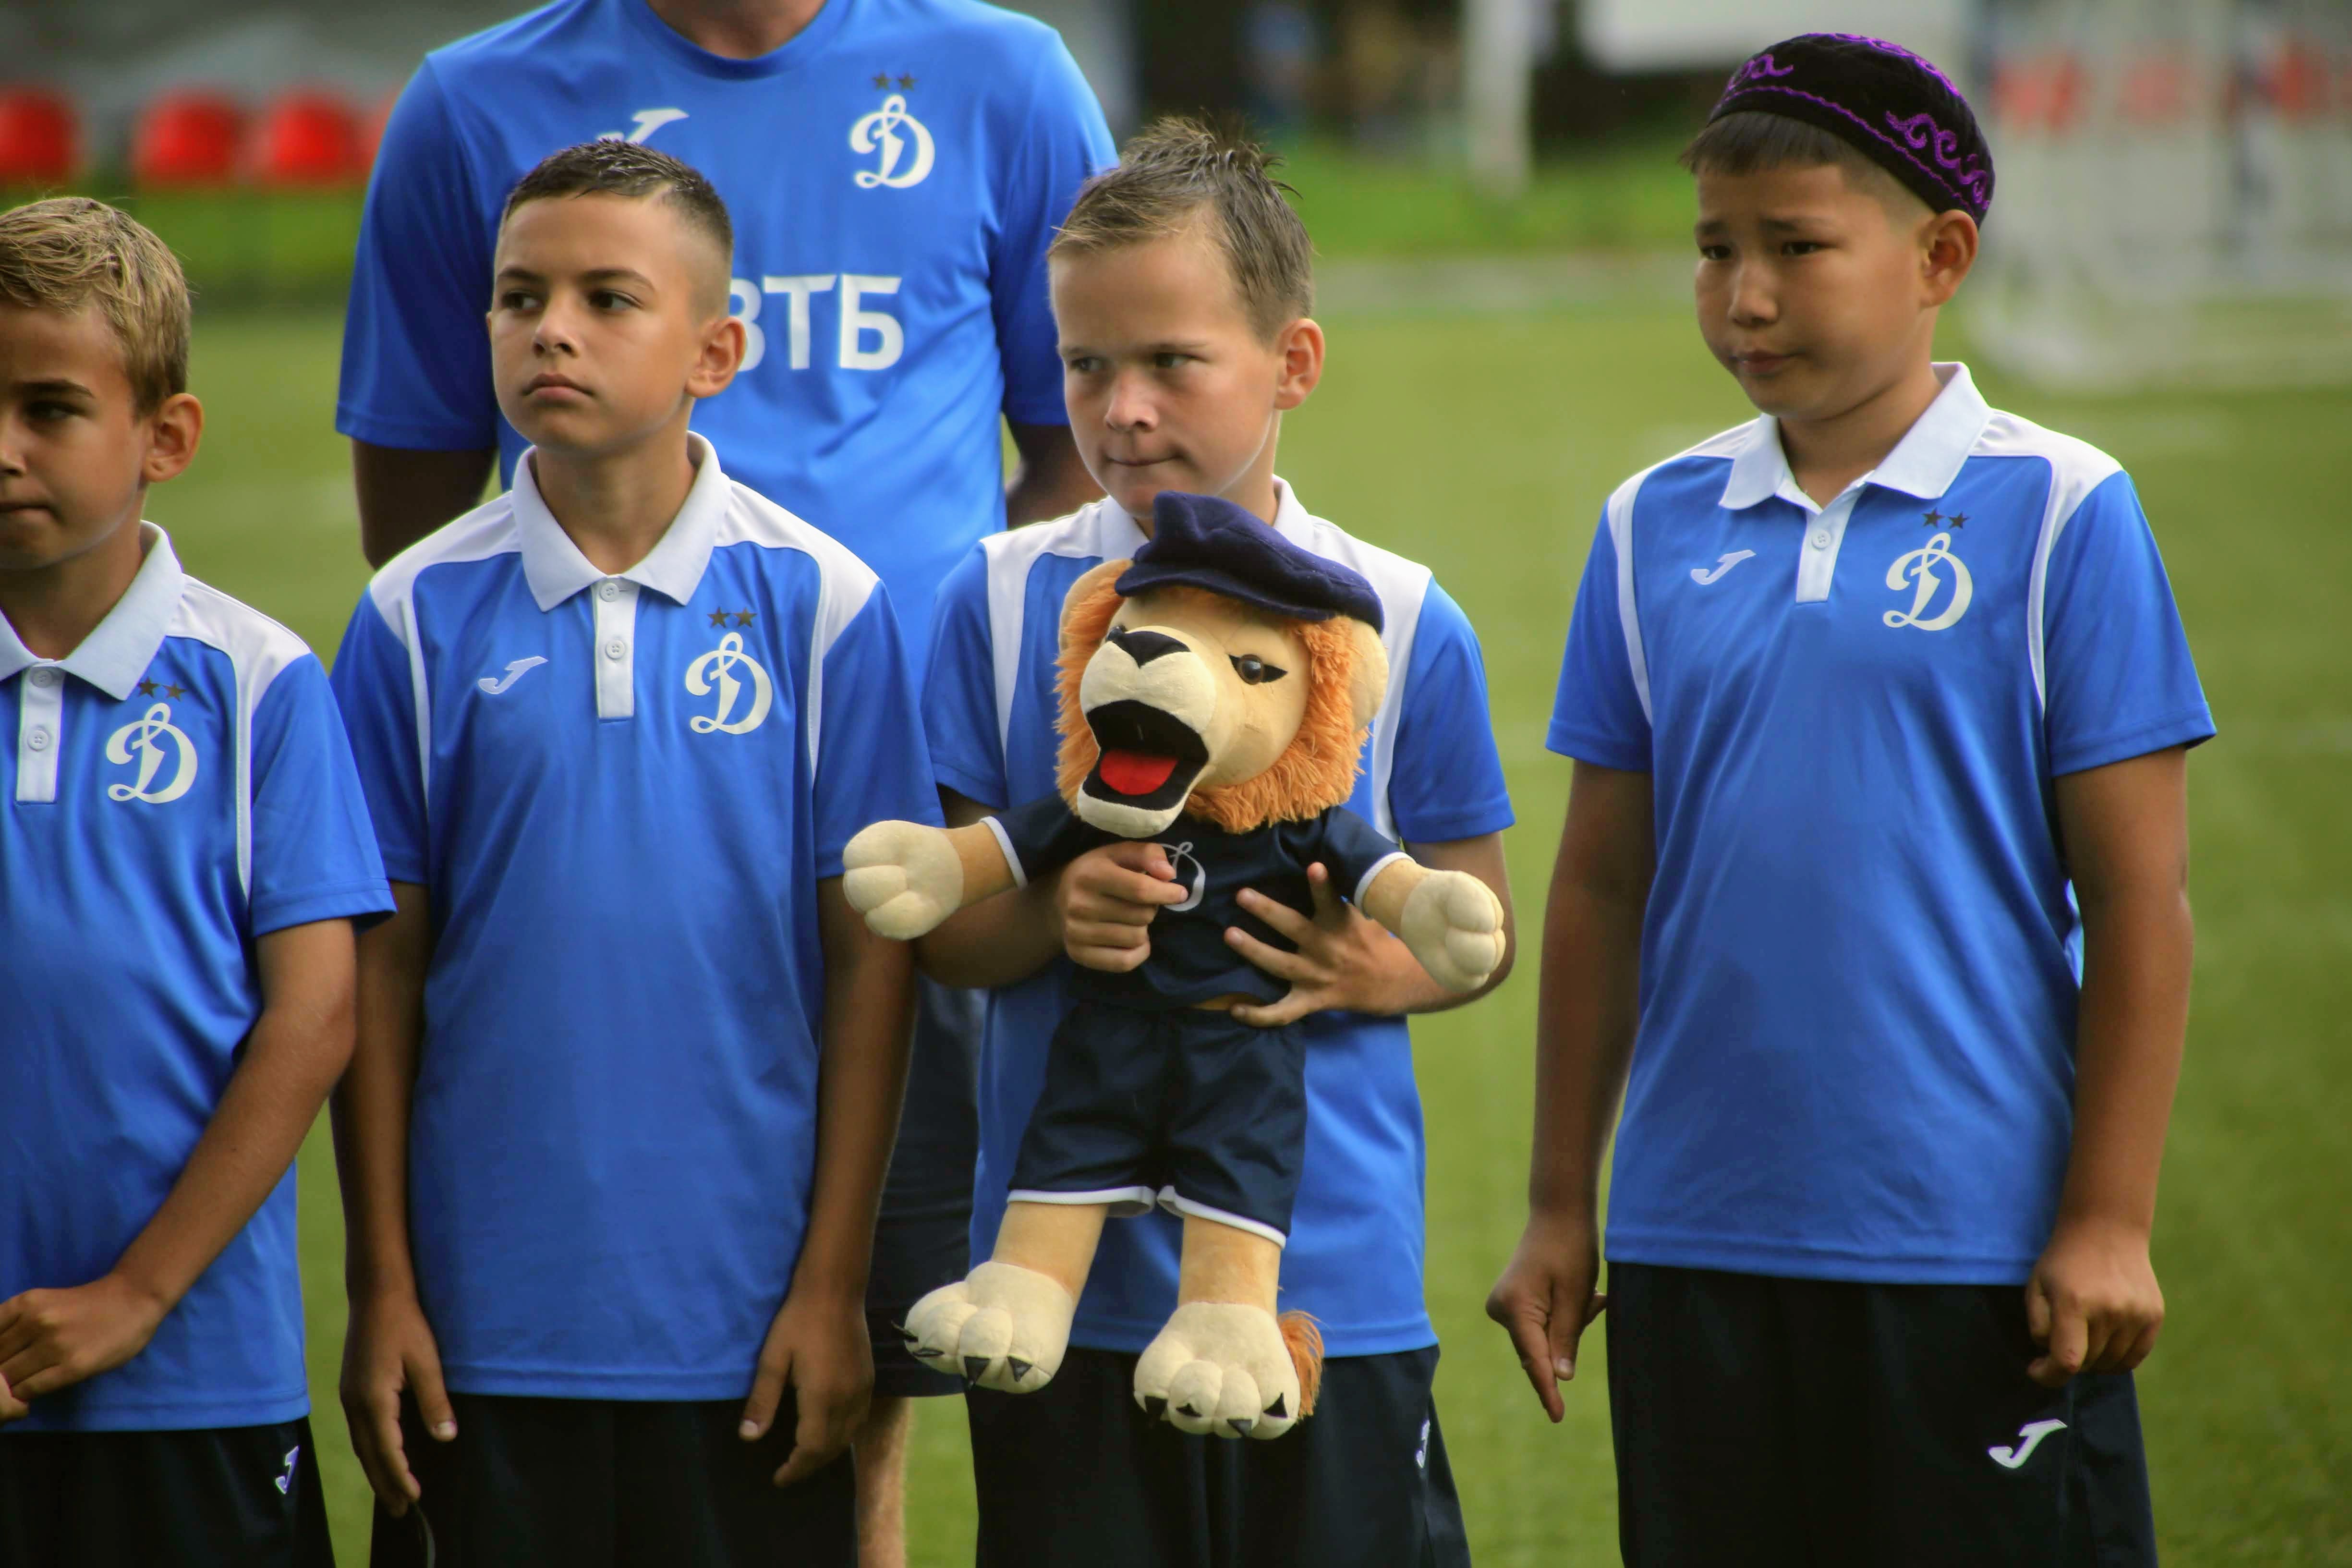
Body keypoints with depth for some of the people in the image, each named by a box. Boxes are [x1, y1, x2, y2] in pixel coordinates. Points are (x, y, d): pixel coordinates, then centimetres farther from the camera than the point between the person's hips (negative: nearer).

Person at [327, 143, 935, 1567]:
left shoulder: (822, 605, -2)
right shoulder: (422, 617, 1)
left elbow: (871, 957, 0)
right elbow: (382, 967, 3)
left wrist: (834, 1283, -3)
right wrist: (382, 1286, 1)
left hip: (744, 1330, -1)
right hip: (488, 1329, 1)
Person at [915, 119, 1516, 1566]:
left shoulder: (1400, 624, 1)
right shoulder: (1004, 602, 3)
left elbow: (1480, 923, 8)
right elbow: (938, 925, 5)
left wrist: (1383, 969, -14)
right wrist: (1050, 915, -16)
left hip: (1332, 1271, 0)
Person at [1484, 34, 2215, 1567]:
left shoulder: (2056, 512, -4)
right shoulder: (1658, 527, 8)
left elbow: (2138, 903, -4)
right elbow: (1605, 887, 13)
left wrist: (2110, 1225, -7)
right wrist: (1559, 1210, 13)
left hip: (1976, 1246, -4)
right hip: (1698, 1239, 4)